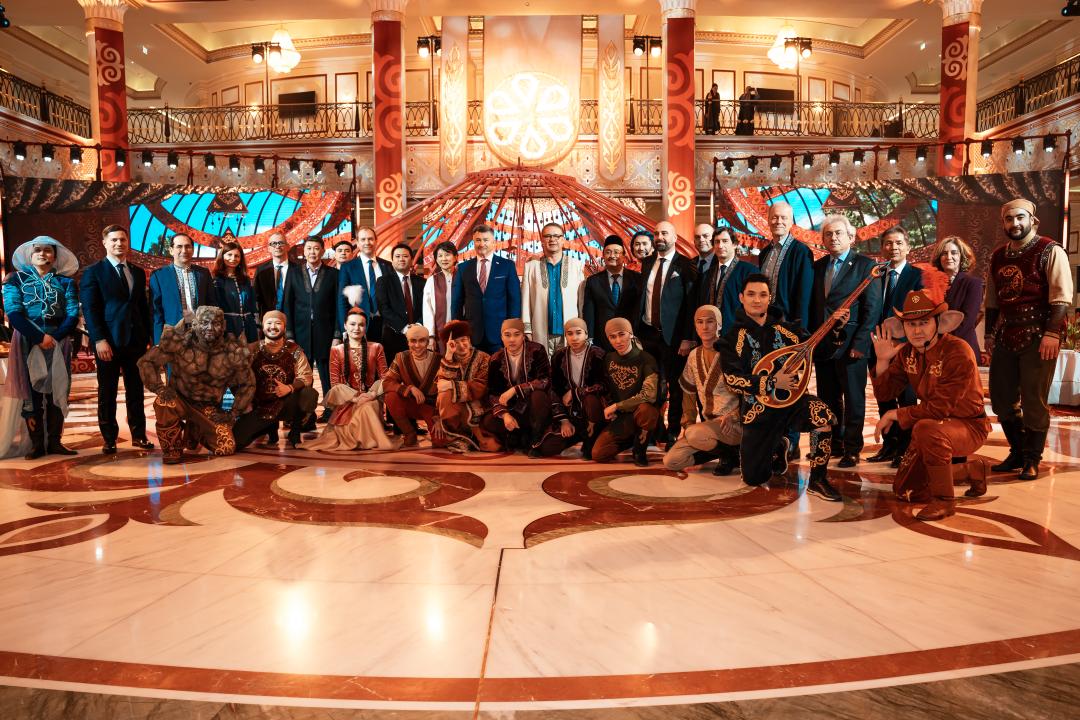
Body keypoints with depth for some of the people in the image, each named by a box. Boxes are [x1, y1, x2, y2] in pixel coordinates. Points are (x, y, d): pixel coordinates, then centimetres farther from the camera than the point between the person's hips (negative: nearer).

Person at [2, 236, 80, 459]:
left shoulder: (65, 282, 11)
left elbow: (73, 315, 1)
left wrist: (55, 337, -14)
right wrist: (39, 337, -16)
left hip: (58, 342, 1)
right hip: (28, 342, -1)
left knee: (57, 391, 1)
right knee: (31, 392, -1)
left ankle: (54, 441, 7)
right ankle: (37, 444, 3)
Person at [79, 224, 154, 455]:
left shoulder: (138, 272, 14)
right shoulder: (93, 272, 0)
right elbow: (89, 309, -6)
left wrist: (148, 337, 8)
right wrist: (99, 340, -15)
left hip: (136, 340, 4)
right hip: (108, 341, -4)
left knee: (136, 390, 9)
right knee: (107, 392, 4)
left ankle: (138, 435, 17)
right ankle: (109, 438, 13)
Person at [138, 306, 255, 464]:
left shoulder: (234, 352, -10)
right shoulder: (179, 342, -17)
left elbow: (247, 384, 3)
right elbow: (146, 361, -9)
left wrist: (233, 414, -4)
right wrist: (159, 388, -23)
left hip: (209, 407, 2)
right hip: (180, 399, -2)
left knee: (227, 449, -15)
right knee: (164, 403, -37)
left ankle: (195, 432, 22)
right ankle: (172, 450, -7)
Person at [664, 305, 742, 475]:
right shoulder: (694, 356, 8)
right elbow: (689, 393, 16)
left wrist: (733, 416, -22)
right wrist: (687, 423, 7)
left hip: (735, 424, -6)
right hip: (709, 423, 6)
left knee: (694, 434, -35)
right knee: (670, 461, -7)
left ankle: (731, 453, -4)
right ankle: (722, 451, 10)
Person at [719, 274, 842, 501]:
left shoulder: (785, 329, 2)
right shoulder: (733, 338, -6)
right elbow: (732, 379, -16)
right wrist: (772, 382, -20)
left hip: (791, 398, 1)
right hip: (759, 409, -1)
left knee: (822, 414, -34)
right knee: (753, 479, 3)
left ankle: (816, 480, -16)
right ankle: (778, 447, 38)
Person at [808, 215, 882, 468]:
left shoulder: (865, 265, -1)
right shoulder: (818, 266, 14)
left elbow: (872, 308, -7)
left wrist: (860, 342, -14)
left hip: (850, 344, -5)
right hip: (822, 343, 5)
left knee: (853, 400, 2)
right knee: (828, 399, 11)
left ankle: (852, 450, 11)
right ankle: (833, 444, 23)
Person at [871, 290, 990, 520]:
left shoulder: (958, 352, -25)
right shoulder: (906, 351, -3)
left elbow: (941, 408, -28)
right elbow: (884, 393, -1)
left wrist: (896, 415, -21)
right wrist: (883, 361, -16)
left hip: (970, 425, -7)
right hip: (936, 425, 7)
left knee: (926, 429, -40)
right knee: (905, 491, 9)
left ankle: (944, 500, -20)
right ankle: (972, 471, 31)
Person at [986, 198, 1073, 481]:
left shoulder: (1050, 251, -5)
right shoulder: (998, 257, 13)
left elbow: (1062, 297, -12)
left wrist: (1052, 333, -20)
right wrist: (989, 335, 14)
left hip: (1037, 336, -6)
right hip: (1006, 336, 6)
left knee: (1034, 400, 0)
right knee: (1001, 398, 10)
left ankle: (1032, 460, 14)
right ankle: (1017, 453, 26)